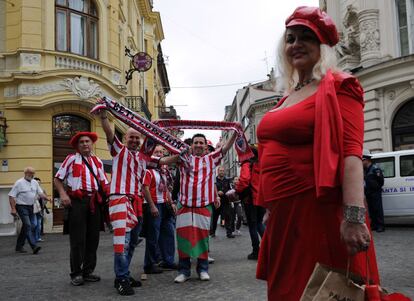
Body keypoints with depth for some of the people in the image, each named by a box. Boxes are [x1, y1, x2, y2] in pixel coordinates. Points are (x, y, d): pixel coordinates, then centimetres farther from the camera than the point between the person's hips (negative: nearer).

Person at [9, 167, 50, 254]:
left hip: (30, 207, 7)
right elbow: (11, 196, -10)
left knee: (26, 226, 11)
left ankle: (19, 246, 23)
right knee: (28, 226, -14)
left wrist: (48, 198, -5)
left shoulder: (34, 182, 11)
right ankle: (34, 246, -20)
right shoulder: (19, 183, -9)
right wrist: (13, 209, -16)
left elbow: (40, 193, 14)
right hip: (22, 207, -7)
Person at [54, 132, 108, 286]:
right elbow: (58, 178, 3)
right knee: (78, 239, -3)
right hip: (77, 201, -5)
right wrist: (63, 194, -12)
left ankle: (88, 271, 19)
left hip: (94, 201, 5)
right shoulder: (72, 158, 5)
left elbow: (104, 183, 18)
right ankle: (76, 273, 7)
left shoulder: (98, 161, 17)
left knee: (93, 238, 8)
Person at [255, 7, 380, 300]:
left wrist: (354, 215, -28)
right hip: (283, 213, 8)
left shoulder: (337, 87, -5)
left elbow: (350, 151, -17)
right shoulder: (289, 95, 16)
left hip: (318, 210, -8)